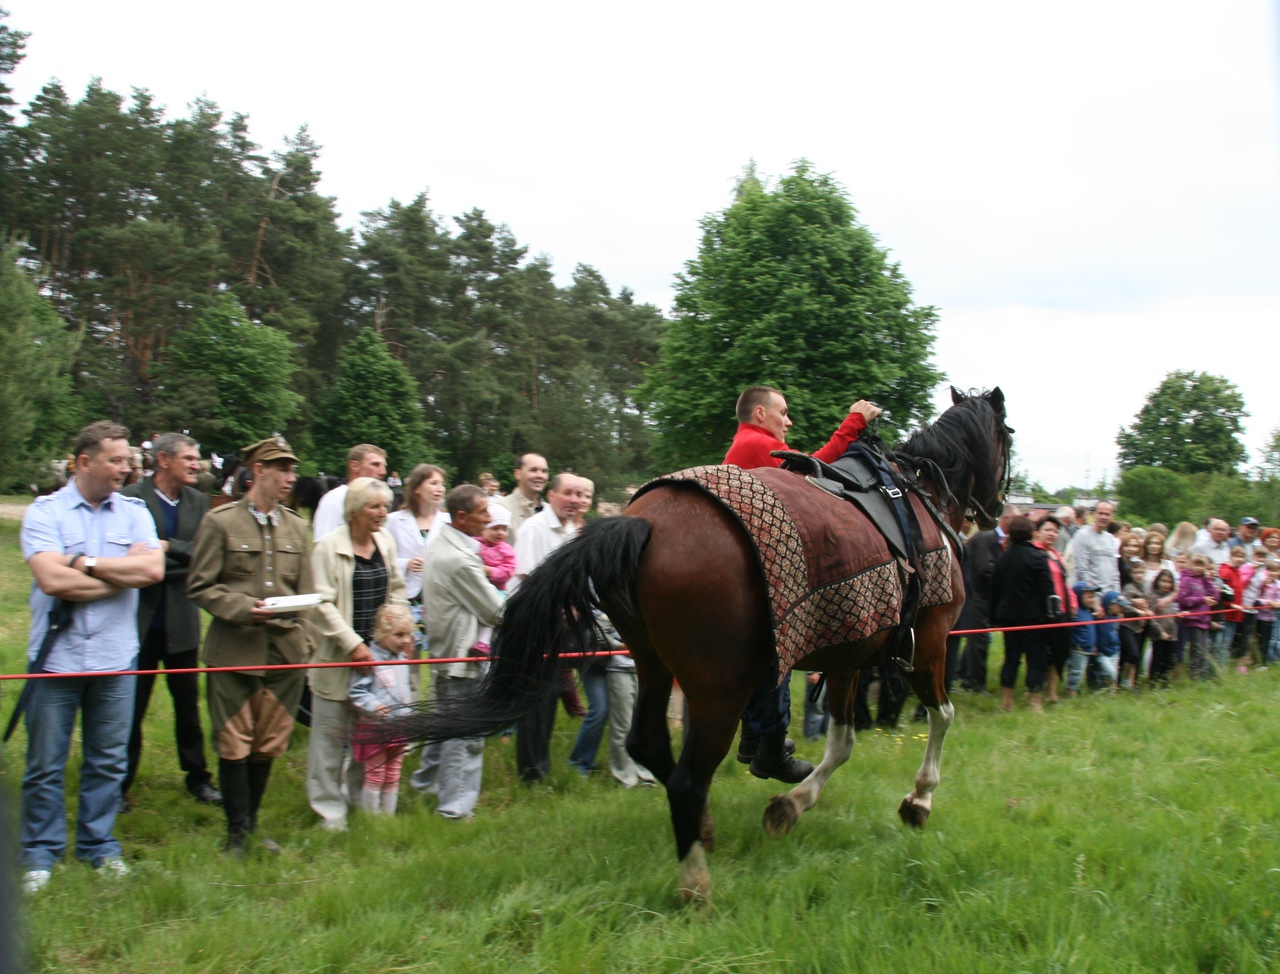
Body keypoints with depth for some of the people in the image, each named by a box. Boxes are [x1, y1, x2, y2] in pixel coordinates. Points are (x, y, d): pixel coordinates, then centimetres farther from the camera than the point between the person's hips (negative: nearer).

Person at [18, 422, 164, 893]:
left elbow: (152, 568, -9)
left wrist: (88, 563, -11)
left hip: (114, 658, 2)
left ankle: (99, 846, 25)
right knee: (45, 764, 7)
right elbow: (51, 579, -17)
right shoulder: (44, 512, -3)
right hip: (57, 656, -2)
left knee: (108, 760, 11)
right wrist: (122, 576, -9)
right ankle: (40, 853, 20)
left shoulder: (133, 512, 6)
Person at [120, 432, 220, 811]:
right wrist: (181, 562, -14)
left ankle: (197, 777, 26)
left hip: (182, 620, 4)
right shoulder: (132, 497, -9)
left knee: (188, 703, 14)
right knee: (132, 705, 6)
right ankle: (121, 783, 19)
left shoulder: (198, 502, 6)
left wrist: (167, 547, -17)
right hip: (141, 619, -4)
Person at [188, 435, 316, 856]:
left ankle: (251, 825, 25)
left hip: (284, 651, 4)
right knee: (234, 746, 1)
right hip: (234, 652, -4)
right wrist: (244, 607, -16)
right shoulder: (219, 522, -1)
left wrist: (305, 643, 5)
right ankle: (237, 833, 14)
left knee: (268, 746, 9)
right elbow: (200, 587, -3)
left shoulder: (296, 526, 13)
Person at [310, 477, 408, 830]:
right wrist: (352, 644, -16)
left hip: (378, 652, 5)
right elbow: (323, 603, -12)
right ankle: (329, 809, 14)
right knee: (332, 732, 2)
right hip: (339, 655, -5)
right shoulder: (329, 546, -10)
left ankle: (360, 798, 28)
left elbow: (397, 591, 16)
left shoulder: (386, 542, 7)